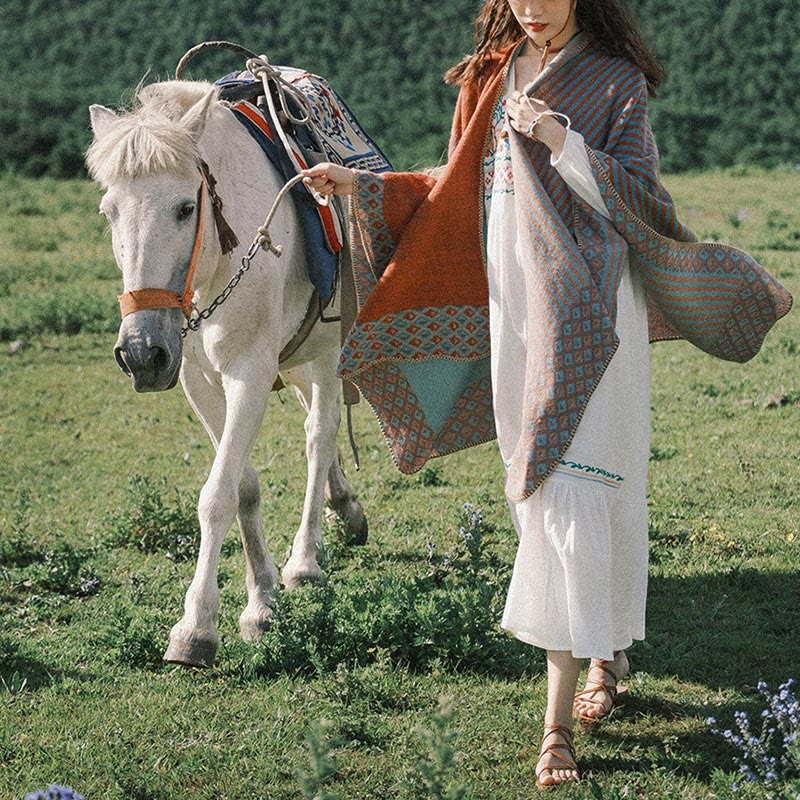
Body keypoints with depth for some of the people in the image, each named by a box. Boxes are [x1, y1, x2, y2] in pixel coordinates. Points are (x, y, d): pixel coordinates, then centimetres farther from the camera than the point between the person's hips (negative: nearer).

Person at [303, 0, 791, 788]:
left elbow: (646, 205, -10)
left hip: (586, 316, -6)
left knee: (570, 496, -11)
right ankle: (607, 653, 28)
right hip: (512, 313, 6)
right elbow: (455, 192, 19)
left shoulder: (615, 82, -3)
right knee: (533, 495, 9)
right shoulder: (489, 81, 13)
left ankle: (558, 719, -12)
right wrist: (362, 185, 11)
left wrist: (565, 144, -21)